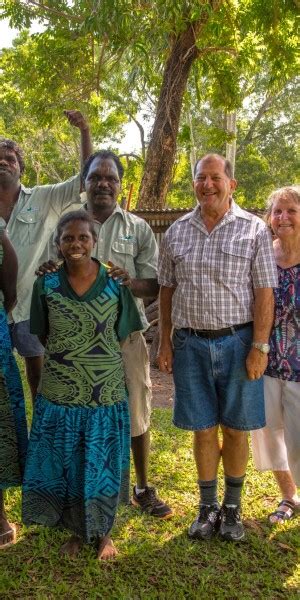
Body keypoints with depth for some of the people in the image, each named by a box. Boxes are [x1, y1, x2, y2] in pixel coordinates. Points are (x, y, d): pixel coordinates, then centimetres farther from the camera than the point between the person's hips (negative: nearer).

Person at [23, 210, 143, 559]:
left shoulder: (115, 284, -6)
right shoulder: (46, 284, -3)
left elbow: (123, 335, 4)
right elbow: (42, 336, 6)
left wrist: (98, 359, 3)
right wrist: (66, 361, 5)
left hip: (106, 395, -1)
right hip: (59, 396, 1)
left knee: (102, 466, 12)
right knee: (64, 466, 13)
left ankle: (102, 532, 35)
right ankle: (76, 531, 36)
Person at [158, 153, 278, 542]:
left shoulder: (253, 230, -2)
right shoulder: (176, 232, 7)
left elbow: (264, 292, -6)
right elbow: (167, 290, 10)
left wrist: (259, 347, -11)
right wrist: (164, 342, 6)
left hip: (237, 342, -2)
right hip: (190, 344, 2)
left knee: (235, 429, 9)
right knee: (203, 429, 10)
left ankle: (232, 507, 27)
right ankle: (208, 506, 27)